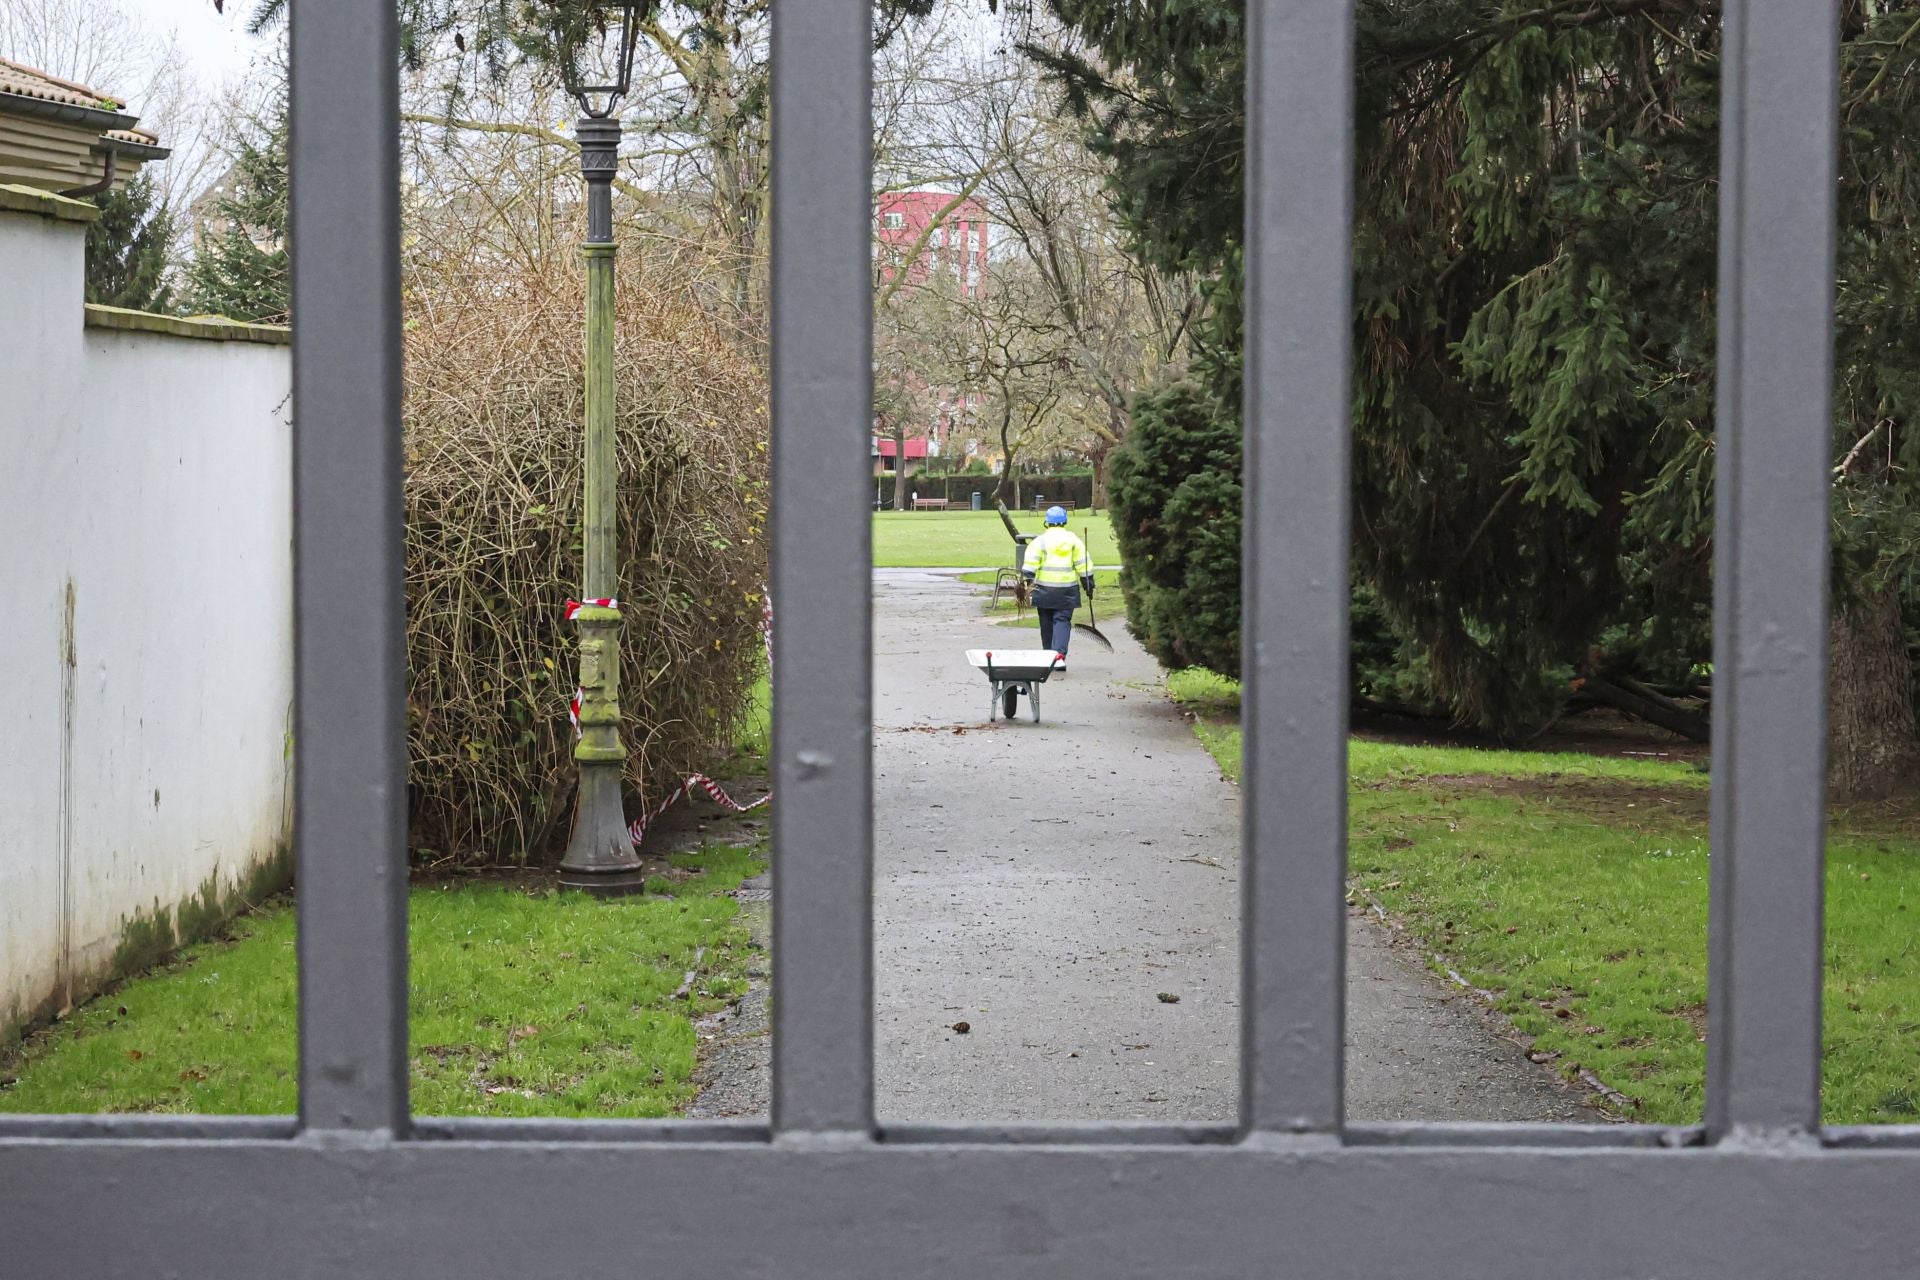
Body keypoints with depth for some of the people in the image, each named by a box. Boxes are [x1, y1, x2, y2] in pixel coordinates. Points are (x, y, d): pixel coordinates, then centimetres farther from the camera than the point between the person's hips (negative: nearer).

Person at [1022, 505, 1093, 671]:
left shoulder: (1040, 541, 1)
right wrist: (1088, 584, 10)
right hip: (1067, 589, 0)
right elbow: (1083, 565, 4)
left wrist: (1029, 580, -10)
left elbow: (1030, 563, -10)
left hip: (1044, 588, 0)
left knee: (1047, 623, 11)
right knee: (1062, 620, -1)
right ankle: (1059, 655, -20)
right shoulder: (1073, 540, 4)